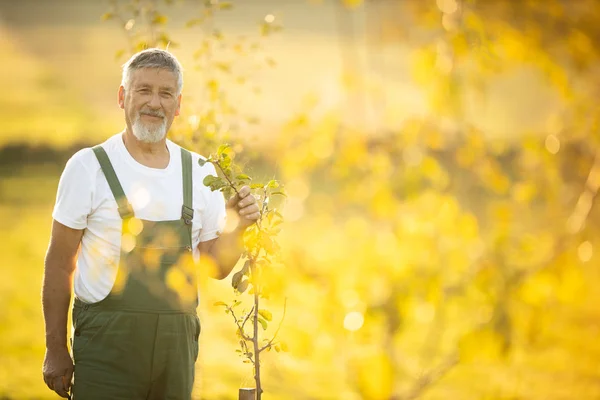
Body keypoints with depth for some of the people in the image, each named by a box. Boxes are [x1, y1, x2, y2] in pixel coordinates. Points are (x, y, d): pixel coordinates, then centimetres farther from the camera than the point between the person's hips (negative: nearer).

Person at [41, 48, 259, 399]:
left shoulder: (200, 173, 7)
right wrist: (56, 350, -5)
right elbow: (60, 265, -3)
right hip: (107, 342, -4)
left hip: (177, 343, 4)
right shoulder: (89, 167, -5)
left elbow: (216, 267, 12)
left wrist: (239, 227, -7)